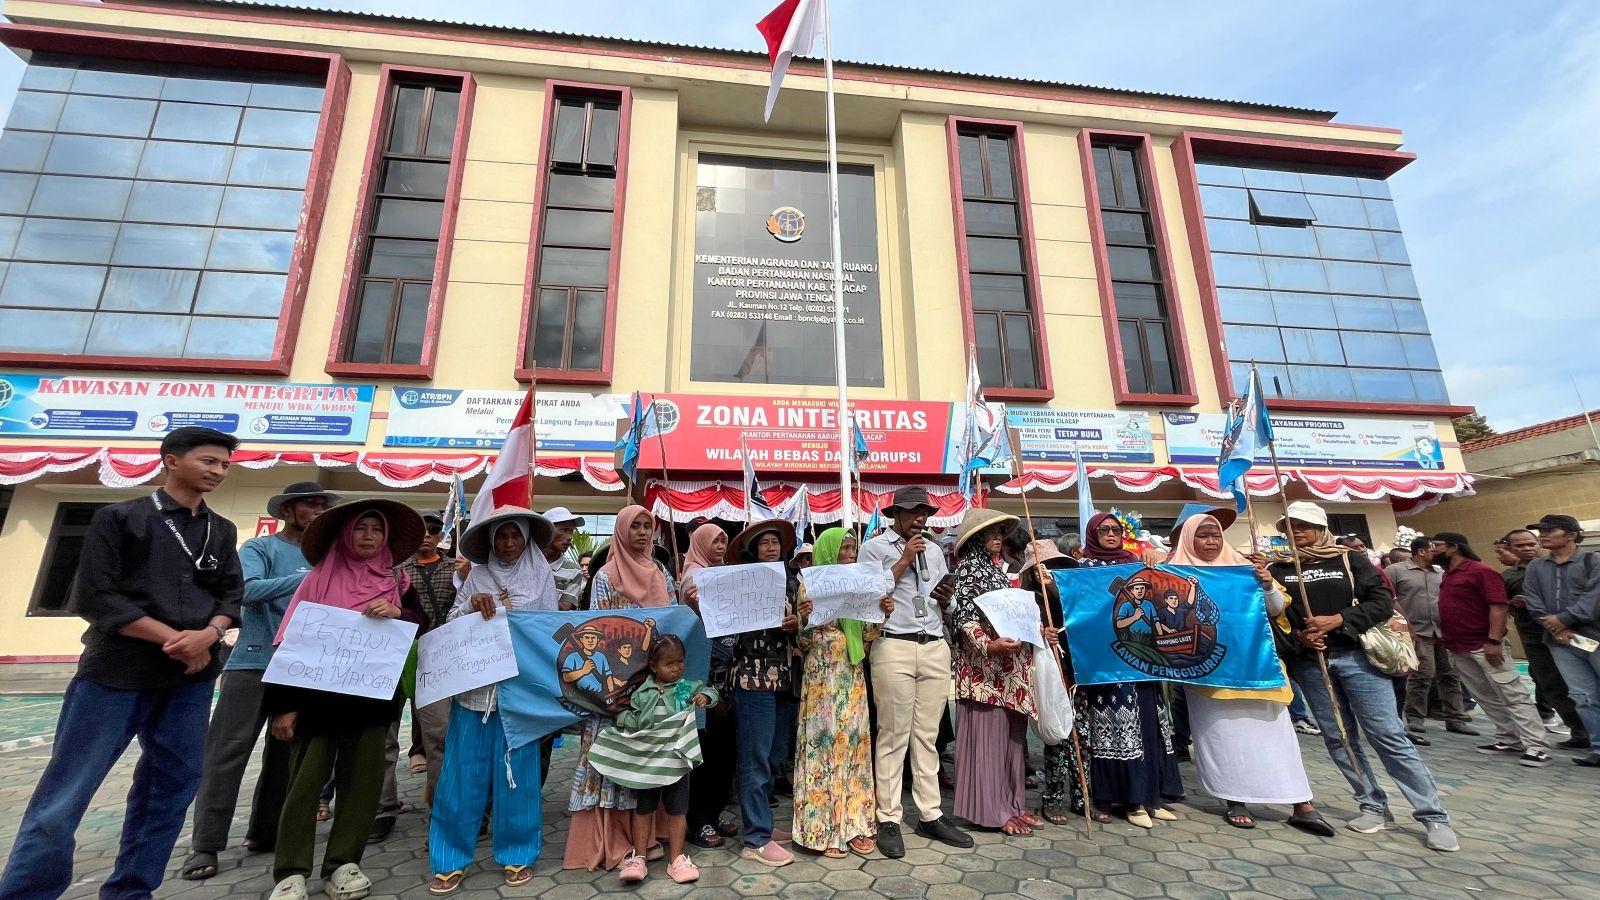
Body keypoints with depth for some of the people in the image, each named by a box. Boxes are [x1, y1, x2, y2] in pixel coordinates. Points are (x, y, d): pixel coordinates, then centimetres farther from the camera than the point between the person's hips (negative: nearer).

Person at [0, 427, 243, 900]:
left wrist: (208, 636, -12)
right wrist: (172, 638, -13)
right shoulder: (118, 517, 0)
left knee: (172, 787, 8)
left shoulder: (222, 531, 12)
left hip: (192, 675, 4)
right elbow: (94, 597, -6)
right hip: (117, 672, -4)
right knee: (63, 798, 0)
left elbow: (231, 594, 8)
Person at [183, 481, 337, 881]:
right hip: (253, 661, -4)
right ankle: (205, 844, 10)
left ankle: (264, 832, 21)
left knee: (285, 752, 9)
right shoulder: (259, 547, 0)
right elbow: (249, 589, -17)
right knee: (227, 751, -1)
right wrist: (308, 578, -22)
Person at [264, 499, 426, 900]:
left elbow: (421, 625, 1)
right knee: (306, 780, 2)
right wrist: (284, 703, -6)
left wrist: (397, 613, -20)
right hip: (319, 694, -1)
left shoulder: (397, 581, 5)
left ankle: (343, 863, 18)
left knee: (362, 778, 6)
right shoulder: (321, 577, 0)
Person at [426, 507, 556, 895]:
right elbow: (450, 624, 4)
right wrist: (473, 605, -13)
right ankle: (451, 858, 23)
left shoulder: (542, 575, 3)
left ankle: (517, 854, 21)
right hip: (474, 686, 1)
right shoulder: (477, 575, 6)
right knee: (463, 772, 6)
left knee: (517, 771, 6)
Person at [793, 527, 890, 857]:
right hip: (821, 672, -5)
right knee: (823, 741, -1)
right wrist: (804, 618, -26)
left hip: (852, 673, 5)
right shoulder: (810, 586, -5)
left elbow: (866, 636, 11)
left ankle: (853, 823, 21)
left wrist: (882, 613, -5)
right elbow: (803, 642, -7)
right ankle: (823, 829, 14)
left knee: (855, 741, 8)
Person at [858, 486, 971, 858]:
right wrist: (904, 560, -8)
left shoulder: (934, 550, 20)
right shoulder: (874, 548, 3)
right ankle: (888, 819, 10)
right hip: (894, 647, -5)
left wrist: (947, 597, 0)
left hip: (935, 647, 5)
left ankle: (930, 815, 20)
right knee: (893, 735, -1)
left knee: (928, 735, 10)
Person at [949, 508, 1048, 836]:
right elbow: (964, 617, -15)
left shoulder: (999, 568, 17)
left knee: (1012, 735, 13)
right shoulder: (969, 566, -7)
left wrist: (1038, 633, 11)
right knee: (987, 734, -2)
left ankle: (1012, 803, 24)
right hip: (985, 665, -9)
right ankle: (992, 809, 8)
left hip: (1012, 665, 9)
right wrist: (988, 645, -27)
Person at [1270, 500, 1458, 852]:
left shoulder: (1349, 560, 3)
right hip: (1309, 661, 2)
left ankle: (1434, 816, 9)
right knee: (1337, 737, 7)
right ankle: (1374, 806, 20)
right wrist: (1297, 634, -11)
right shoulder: (1277, 570, 6)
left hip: (1355, 655, -2)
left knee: (1388, 734, -3)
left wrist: (1337, 619, -14)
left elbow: (1383, 601, -3)